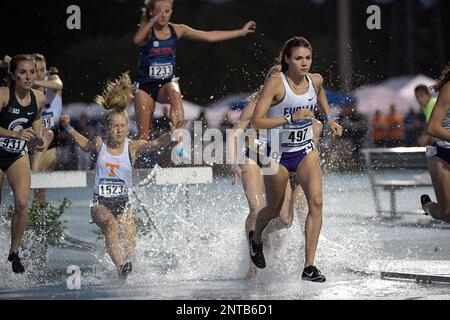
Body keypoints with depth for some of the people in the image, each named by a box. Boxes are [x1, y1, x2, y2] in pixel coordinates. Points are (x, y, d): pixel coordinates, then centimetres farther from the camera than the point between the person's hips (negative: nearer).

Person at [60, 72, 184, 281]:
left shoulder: (132, 147, -1)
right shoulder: (99, 144, 3)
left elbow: (157, 143, -13)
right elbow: (85, 145, 25)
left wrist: (172, 133, -29)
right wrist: (69, 128, 21)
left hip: (123, 203, 2)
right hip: (100, 203, -2)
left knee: (130, 240, -16)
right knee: (111, 225, -31)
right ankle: (120, 267, -46)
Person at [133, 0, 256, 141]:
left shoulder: (177, 30, 2)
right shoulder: (147, 29, -8)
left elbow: (209, 36, 4)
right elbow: (137, 40, -32)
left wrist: (240, 32, 4)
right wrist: (153, 21, -42)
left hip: (167, 83, 1)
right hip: (145, 85, -1)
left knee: (174, 93, -35)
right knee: (143, 136, -3)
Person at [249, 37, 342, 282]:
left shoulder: (315, 80, -4)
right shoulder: (276, 83, -20)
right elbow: (256, 122, -26)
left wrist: (329, 120, 13)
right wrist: (291, 118, -33)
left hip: (306, 151, 3)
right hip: (278, 154, -3)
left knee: (316, 202, -17)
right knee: (274, 210, 13)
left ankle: (309, 266, -15)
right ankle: (256, 240, 49)